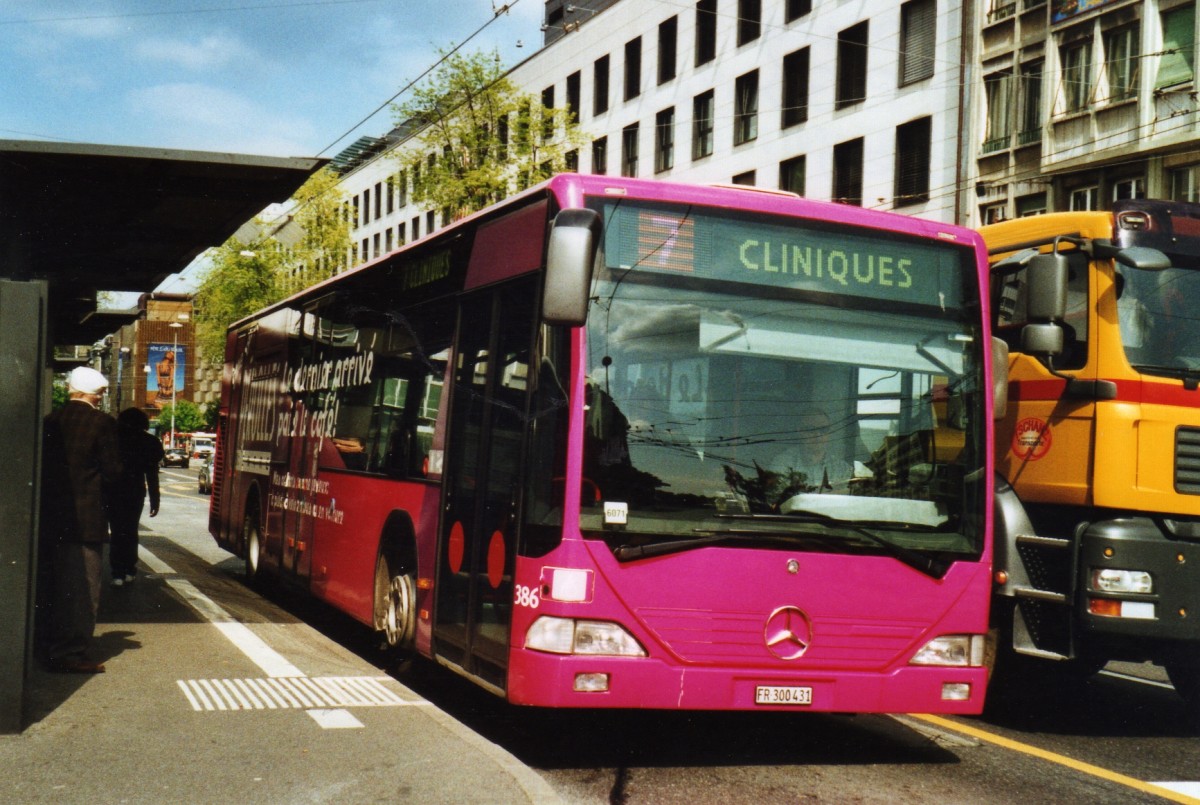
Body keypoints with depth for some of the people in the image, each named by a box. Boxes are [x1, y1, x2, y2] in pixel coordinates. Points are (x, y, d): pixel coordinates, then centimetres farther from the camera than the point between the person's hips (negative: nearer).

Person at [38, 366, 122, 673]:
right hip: (87, 516, -6)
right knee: (83, 587, 0)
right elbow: (112, 470, -11)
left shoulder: (50, 421, 4)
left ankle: (53, 645, 26)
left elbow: (42, 465, 7)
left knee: (55, 582, 17)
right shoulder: (102, 423, -11)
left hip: (52, 515, 6)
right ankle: (72, 652, -1)